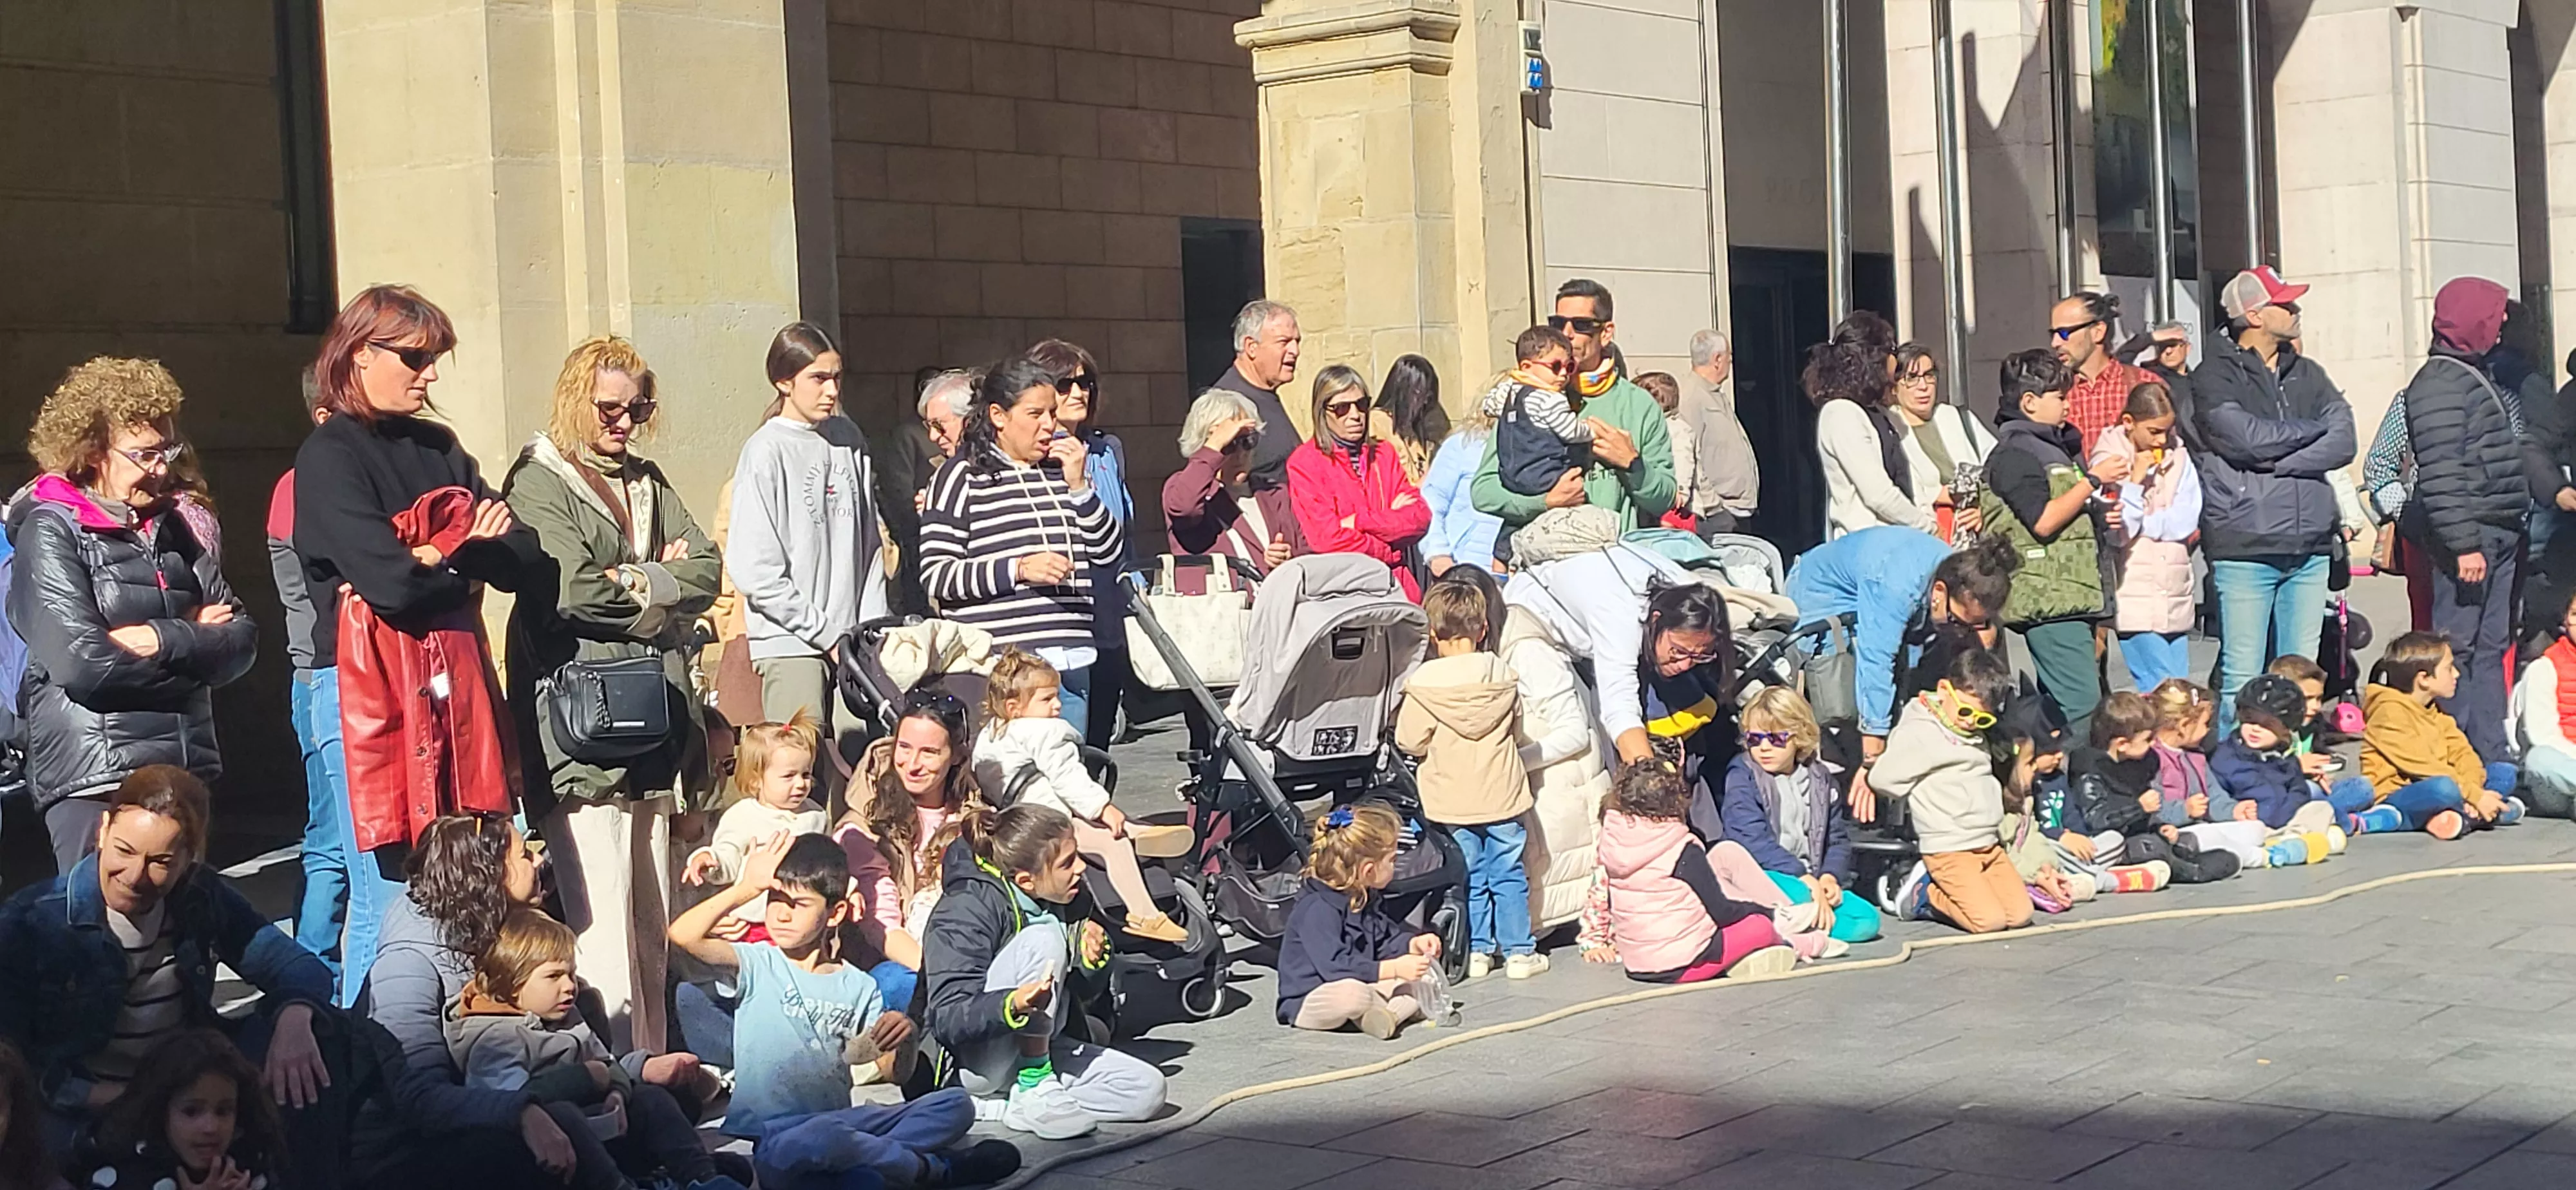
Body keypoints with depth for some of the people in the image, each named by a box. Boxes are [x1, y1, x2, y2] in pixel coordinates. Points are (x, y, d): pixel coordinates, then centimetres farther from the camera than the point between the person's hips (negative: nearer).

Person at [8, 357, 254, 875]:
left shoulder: (174, 528, 15)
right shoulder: (51, 531, -3)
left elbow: (242, 642, 7)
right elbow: (82, 662, -15)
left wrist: (164, 639, -11)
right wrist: (195, 640, -4)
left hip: (186, 769, 6)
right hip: (94, 777, -6)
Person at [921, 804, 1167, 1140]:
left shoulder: (1063, 903, 5)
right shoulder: (967, 909, -18)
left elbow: (1078, 993, 16)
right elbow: (947, 1019, -25)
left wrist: (1091, 961, -8)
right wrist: (1012, 1005, -44)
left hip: (1037, 1048, 8)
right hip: (973, 1062, -8)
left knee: (1147, 1090, -15)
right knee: (1044, 938, -27)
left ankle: (1017, 1106, -9)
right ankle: (1035, 1089, -24)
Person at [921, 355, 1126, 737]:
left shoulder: (1062, 469, 16)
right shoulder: (963, 476, 1)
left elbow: (1110, 554, 14)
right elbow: (935, 575, -6)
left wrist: (1079, 486, 1)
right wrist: (1018, 569, -16)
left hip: (1070, 661, 6)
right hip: (1000, 665, -5)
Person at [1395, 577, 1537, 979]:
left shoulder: (1424, 683, -13)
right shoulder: (1504, 676, -2)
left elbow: (1409, 741, -8)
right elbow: (1516, 730, 9)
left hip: (1452, 800, -2)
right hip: (1502, 794, 2)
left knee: (1468, 877, 9)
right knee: (1508, 874, 9)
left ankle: (1477, 951, 14)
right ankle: (1518, 950, 13)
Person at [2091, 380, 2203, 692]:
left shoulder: (2178, 456, 8)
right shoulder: (2110, 461, -4)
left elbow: (2187, 521, -1)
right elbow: (2115, 534, -12)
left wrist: (2138, 522, -7)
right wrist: (2136, 480, -13)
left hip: (2175, 595, 5)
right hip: (2136, 596, -5)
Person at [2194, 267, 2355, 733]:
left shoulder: (2306, 374, 16)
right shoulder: (2215, 377, -1)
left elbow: (2343, 444, 2)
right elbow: (2247, 438, -17)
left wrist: (2270, 464, -10)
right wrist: (2315, 427, 0)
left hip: (2309, 544, 6)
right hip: (2244, 547, -5)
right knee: (2242, 680, -6)